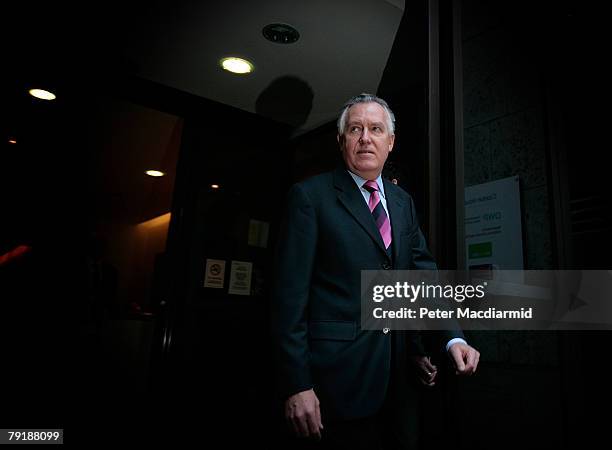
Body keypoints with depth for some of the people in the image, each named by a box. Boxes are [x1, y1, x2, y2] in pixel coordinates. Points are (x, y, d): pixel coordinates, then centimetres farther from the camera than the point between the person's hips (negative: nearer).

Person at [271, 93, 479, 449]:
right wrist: (296, 385, -15)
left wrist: (453, 337, -9)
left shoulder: (403, 202, 12)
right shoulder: (310, 196, -7)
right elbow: (290, 293, -12)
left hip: (398, 374, 6)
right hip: (341, 376, -6)